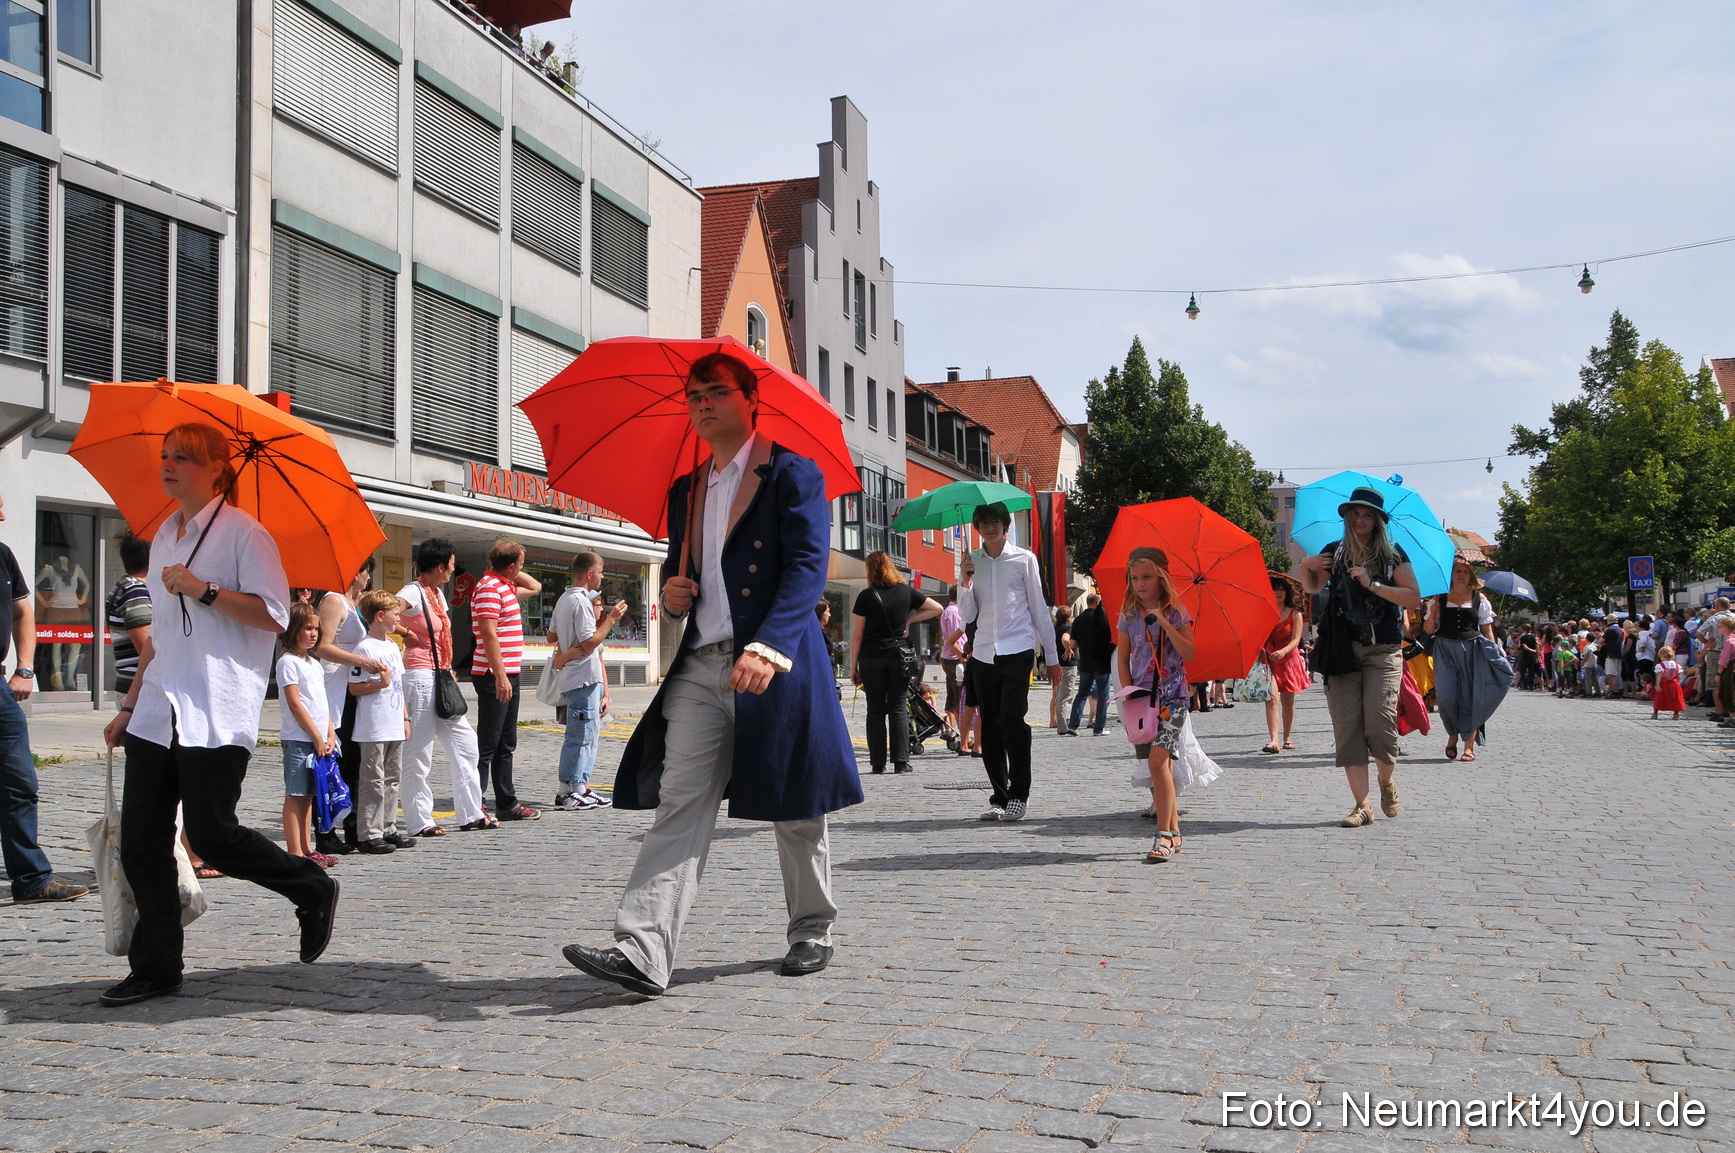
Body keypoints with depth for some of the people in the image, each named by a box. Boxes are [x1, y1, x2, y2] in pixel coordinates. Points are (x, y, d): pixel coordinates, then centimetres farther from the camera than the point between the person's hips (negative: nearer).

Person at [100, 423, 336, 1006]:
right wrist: (130, 706, 22)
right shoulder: (165, 535, 19)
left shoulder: (242, 532, -4)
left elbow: (274, 615, -13)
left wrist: (201, 588, -18)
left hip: (216, 714, -7)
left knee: (212, 835, -8)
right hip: (159, 712, 7)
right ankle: (156, 967, 11)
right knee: (140, 841, 2)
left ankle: (313, 889, 15)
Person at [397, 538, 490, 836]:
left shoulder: (438, 593, 16)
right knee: (419, 752, -3)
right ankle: (420, 820, 4)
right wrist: (407, 635, -13)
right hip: (420, 676, -9)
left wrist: (449, 672, 14)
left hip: (441, 677, 10)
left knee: (465, 742, 9)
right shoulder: (413, 593, -12)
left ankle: (471, 814, 16)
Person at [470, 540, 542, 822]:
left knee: (506, 744, 14)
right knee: (487, 745, -8)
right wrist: (500, 676, -25)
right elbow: (488, 634, -22)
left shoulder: (505, 586, 16)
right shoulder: (489, 588, -14)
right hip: (495, 676, -10)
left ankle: (507, 803, 20)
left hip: (508, 674, 10)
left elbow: (535, 587, 34)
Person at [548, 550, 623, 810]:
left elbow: (553, 636, 23)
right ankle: (571, 792, -5)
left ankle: (579, 787, 16)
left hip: (570, 678, 10)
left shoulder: (563, 600, 16)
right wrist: (611, 619, -12)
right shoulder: (581, 601, -16)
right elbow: (590, 642, -18)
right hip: (584, 678, -10)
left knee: (587, 734, 14)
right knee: (581, 736, -7)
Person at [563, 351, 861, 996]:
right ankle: (643, 954, -13)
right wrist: (673, 592, 5)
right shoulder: (686, 492, 19)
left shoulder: (793, 475, -1)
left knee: (796, 813, 7)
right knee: (679, 805, -6)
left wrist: (768, 646, -28)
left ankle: (812, 932, 26)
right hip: (701, 666, 5)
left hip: (775, 668, -5)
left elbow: (807, 567, -13)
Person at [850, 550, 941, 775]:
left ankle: (878, 762, 4)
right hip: (899, 656, 1)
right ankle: (901, 762, -1)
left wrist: (853, 666, 2)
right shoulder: (906, 592, 4)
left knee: (875, 710, 4)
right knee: (898, 709, 4)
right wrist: (909, 620, 7)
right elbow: (937, 608, 10)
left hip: (871, 658, -1)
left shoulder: (866, 596, -4)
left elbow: (857, 635, -4)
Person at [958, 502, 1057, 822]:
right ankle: (999, 796, 11)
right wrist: (966, 582, -7)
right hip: (983, 652, 4)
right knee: (990, 727, 3)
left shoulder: (1024, 559, 5)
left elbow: (1038, 609, 7)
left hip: (1017, 650, -3)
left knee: (1012, 718, -15)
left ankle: (1019, 795, -7)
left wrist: (1052, 656, 5)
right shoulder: (972, 562, 12)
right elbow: (968, 615, 10)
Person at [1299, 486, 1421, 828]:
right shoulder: (1335, 552, 11)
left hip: (1383, 650, -2)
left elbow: (1414, 599, -2)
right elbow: (1311, 587, 22)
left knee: (1380, 723, -13)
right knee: (1347, 728, -4)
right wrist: (1306, 567, 1)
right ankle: (1362, 805, 2)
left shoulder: (1392, 553, 5)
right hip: (1343, 648, 2)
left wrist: (1373, 585, -11)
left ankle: (1387, 782, 16)